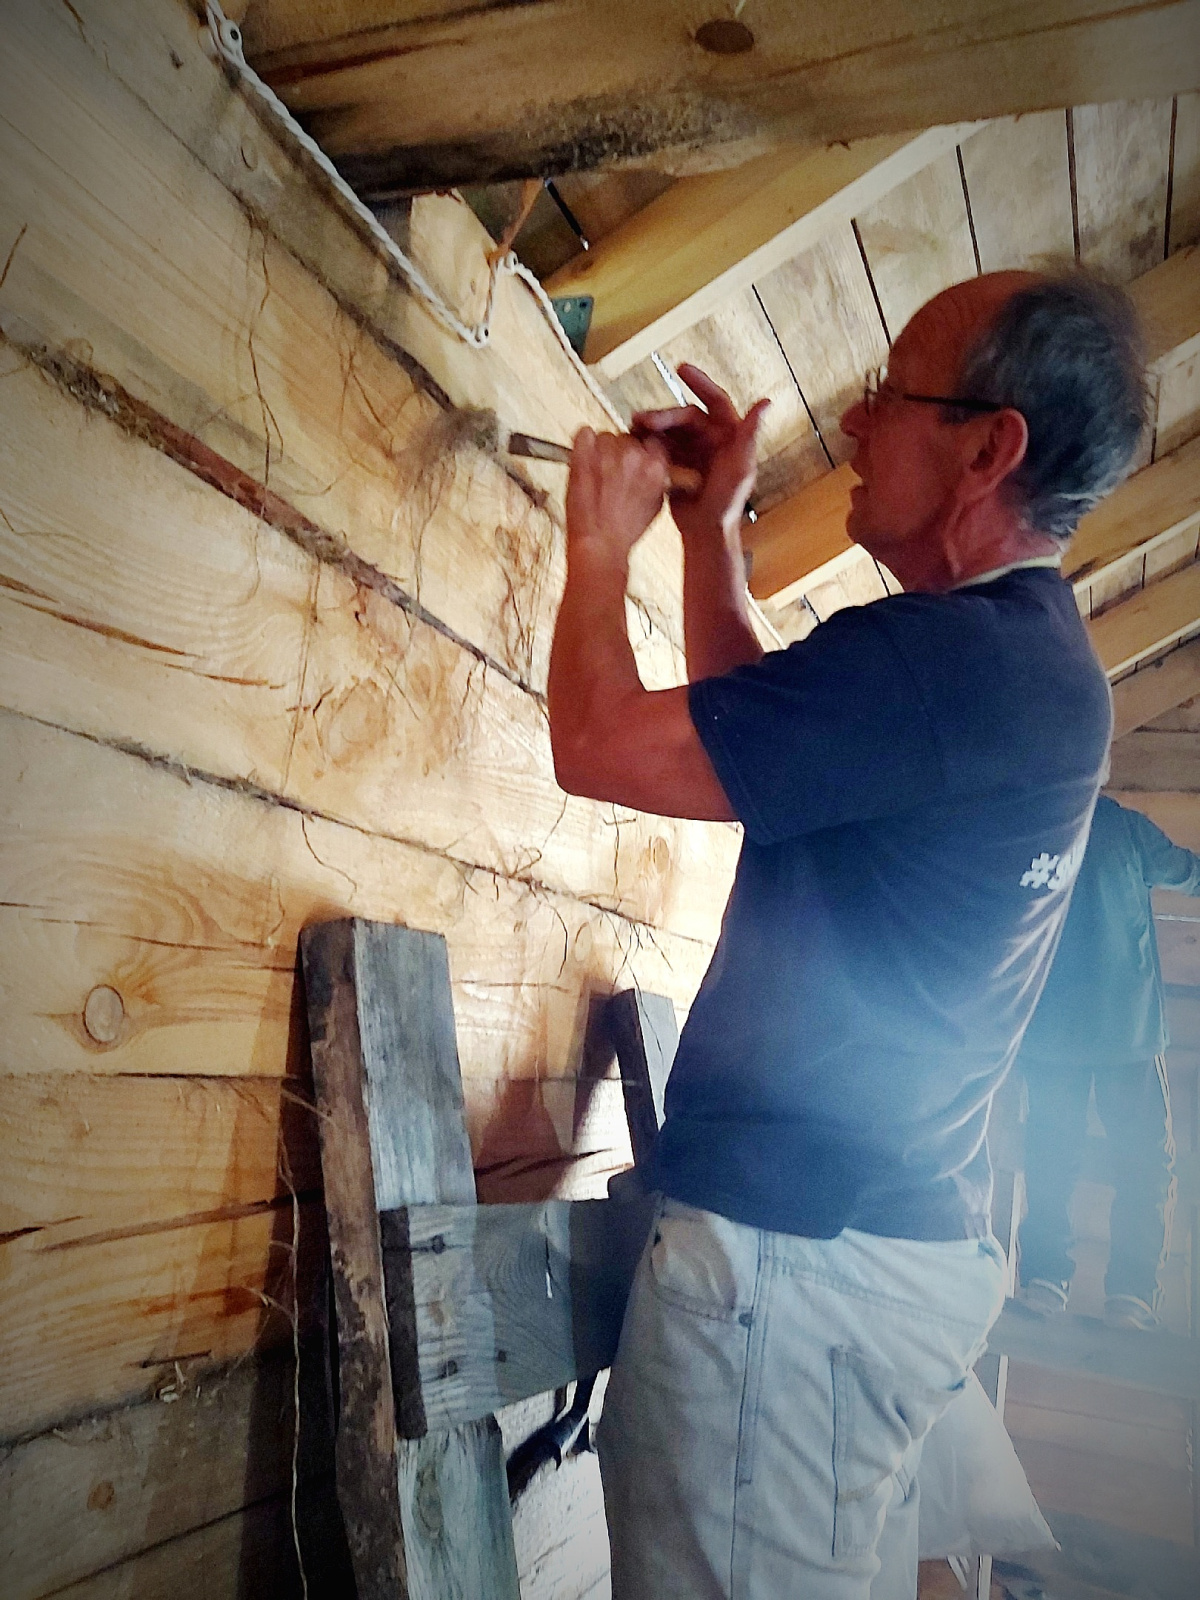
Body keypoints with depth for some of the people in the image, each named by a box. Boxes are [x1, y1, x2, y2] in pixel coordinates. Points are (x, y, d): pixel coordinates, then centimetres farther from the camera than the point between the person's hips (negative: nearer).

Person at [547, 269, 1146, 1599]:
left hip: (793, 1245, -10)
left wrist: (601, 545, -2)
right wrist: (713, 527, 16)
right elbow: (744, 722, 21)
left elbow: (598, 745, -19)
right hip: (901, 1233, 10)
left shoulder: (948, 657, -22)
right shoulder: (1033, 658, 12)